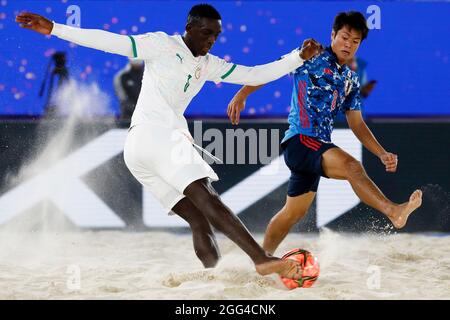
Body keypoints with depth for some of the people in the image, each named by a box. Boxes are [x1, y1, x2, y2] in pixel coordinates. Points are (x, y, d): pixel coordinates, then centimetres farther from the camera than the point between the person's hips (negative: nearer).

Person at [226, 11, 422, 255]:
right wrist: (242, 95, -11)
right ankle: (393, 211, -50)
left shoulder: (351, 81, 18)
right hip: (299, 140, -8)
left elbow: (357, 124, 18)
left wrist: (382, 154, 7)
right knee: (352, 166, -31)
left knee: (294, 212, 15)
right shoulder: (311, 57, -1)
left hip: (320, 148, 8)